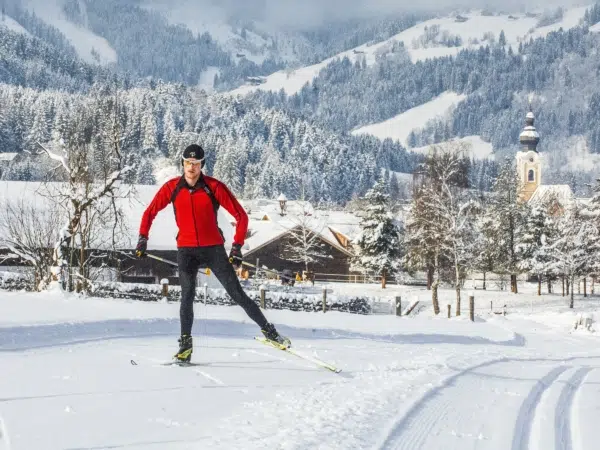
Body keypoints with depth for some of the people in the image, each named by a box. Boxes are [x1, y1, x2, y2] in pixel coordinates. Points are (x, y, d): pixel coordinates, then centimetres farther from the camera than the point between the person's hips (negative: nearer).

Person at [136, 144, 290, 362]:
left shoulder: (214, 187, -10)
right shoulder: (172, 188, -3)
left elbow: (241, 215, -6)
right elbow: (150, 212, 10)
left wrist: (237, 246, -11)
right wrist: (143, 238, 1)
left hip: (213, 248, -1)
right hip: (186, 250, 1)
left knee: (237, 294, -2)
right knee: (187, 295, -13)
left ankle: (268, 330, 8)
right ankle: (185, 343, -4)